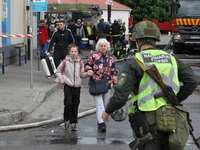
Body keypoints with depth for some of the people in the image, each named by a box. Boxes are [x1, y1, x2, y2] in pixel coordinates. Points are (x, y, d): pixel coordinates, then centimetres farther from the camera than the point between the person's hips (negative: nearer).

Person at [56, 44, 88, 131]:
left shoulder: (80, 63, 7)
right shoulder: (65, 62, -1)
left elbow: (82, 75, 12)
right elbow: (58, 71, 11)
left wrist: (87, 74, -7)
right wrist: (62, 80, 1)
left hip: (77, 86, 3)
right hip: (68, 86, -2)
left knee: (75, 105, 2)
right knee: (68, 103, -14)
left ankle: (73, 123, 13)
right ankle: (66, 120, 6)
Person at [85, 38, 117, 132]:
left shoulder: (111, 58, 9)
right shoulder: (93, 56, 1)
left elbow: (113, 72, 15)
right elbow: (87, 65, 14)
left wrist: (114, 83, 11)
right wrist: (89, 70, -8)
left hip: (107, 84, 3)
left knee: (105, 104, 9)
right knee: (99, 104, -13)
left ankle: (100, 120, 26)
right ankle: (101, 123, -20)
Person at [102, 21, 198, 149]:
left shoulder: (135, 63, -6)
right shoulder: (171, 59, 10)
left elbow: (120, 96, -11)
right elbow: (192, 81, 3)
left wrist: (107, 111, 7)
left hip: (149, 122, -5)